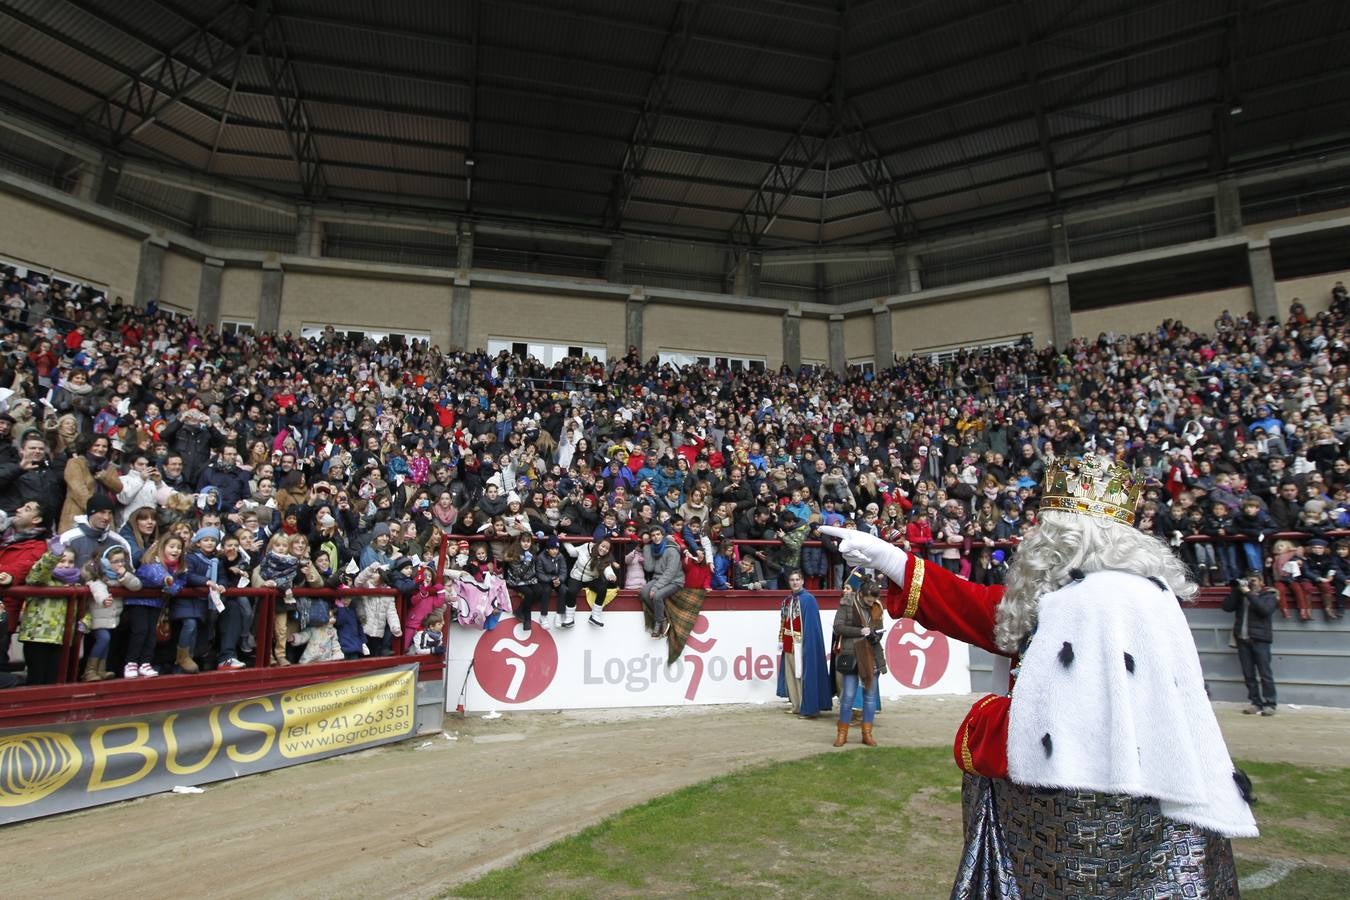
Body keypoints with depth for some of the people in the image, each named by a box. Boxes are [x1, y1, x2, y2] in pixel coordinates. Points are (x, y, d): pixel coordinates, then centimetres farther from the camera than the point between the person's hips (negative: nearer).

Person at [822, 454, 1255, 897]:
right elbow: (980, 610, 13)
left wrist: (976, 727, -7)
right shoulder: (1067, 592, 7)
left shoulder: (1108, 601, -24)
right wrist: (886, 558, 11)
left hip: (1091, 824, -9)